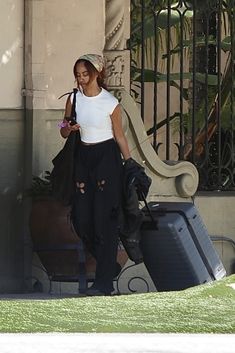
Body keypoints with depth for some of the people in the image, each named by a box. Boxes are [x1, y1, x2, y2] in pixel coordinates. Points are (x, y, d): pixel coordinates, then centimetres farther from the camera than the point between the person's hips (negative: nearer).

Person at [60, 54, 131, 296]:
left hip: (107, 157, -5)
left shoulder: (110, 103, -7)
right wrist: (68, 128, -11)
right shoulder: (73, 99, 4)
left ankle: (104, 282, -3)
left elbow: (119, 136, 2)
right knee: (81, 218, 1)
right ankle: (108, 265, 23)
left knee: (104, 218, -6)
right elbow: (64, 133, 12)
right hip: (83, 157, 5)